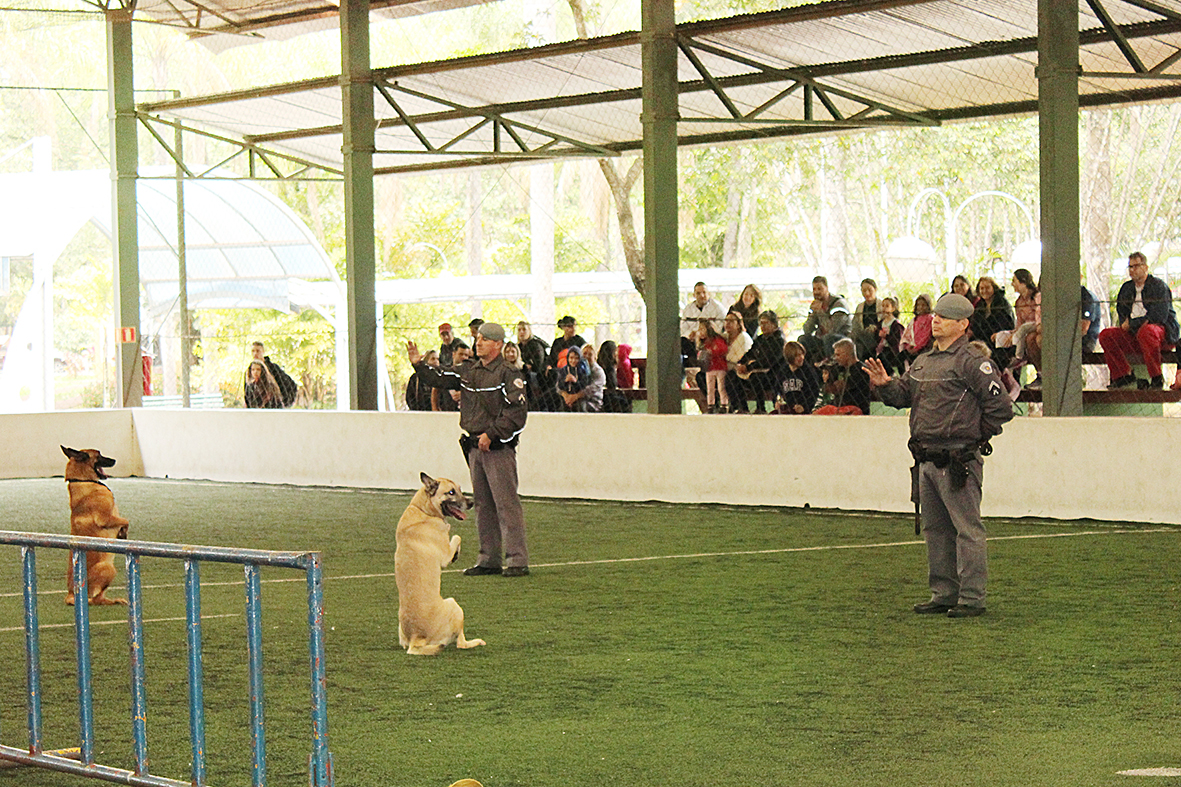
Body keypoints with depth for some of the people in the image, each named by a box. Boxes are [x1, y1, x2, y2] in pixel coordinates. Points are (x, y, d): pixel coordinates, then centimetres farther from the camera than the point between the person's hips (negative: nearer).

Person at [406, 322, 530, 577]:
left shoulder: (508, 374, -9)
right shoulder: (468, 371, 13)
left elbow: (518, 412, -15)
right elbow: (438, 379, 19)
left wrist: (491, 434, -18)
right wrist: (419, 365, 2)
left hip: (499, 448, -8)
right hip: (474, 447, 8)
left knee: (506, 503, -9)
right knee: (483, 505, 11)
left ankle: (517, 560, -8)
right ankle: (490, 559, 18)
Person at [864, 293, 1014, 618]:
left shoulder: (971, 363, -9)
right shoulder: (923, 362, 17)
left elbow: (1000, 406, -12)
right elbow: (904, 394, 21)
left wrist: (977, 435, -5)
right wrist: (885, 384, 1)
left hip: (958, 461, -9)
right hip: (927, 460, 9)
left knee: (966, 528, -5)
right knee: (935, 528, 14)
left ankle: (971, 597, -3)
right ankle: (944, 594, 23)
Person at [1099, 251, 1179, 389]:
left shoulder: (1159, 286, -6)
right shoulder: (1127, 288, 16)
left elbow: (1159, 316, -17)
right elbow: (1121, 313, 19)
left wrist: (1132, 324, -14)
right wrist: (1125, 323, -7)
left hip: (1164, 332, -7)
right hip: (1133, 333, 7)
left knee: (1146, 330, -42)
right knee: (1105, 335, -11)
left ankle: (1157, 379, -32)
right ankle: (1123, 376, -11)